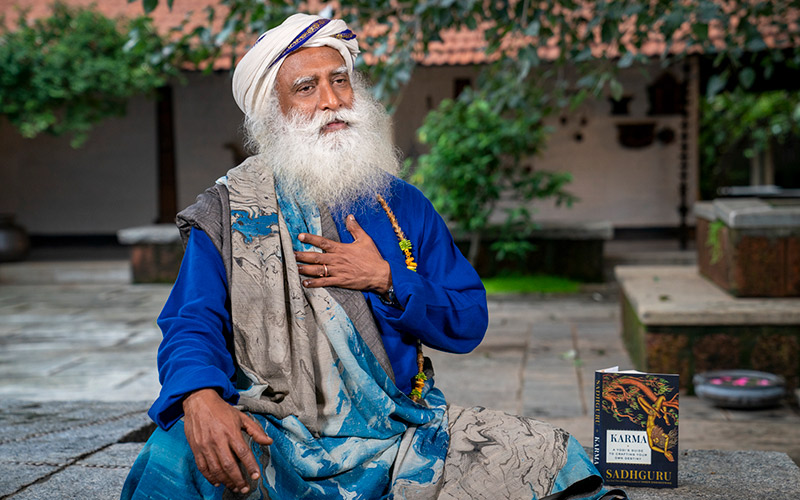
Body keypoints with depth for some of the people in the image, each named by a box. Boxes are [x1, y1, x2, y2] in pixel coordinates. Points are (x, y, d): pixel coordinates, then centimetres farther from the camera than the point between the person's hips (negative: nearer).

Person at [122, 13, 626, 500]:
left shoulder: (403, 206, 12)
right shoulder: (226, 212, 3)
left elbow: (469, 324, 9)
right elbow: (191, 324, -8)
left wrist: (385, 279, -9)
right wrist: (201, 397, -31)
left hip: (402, 433, 2)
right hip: (277, 440, -2)